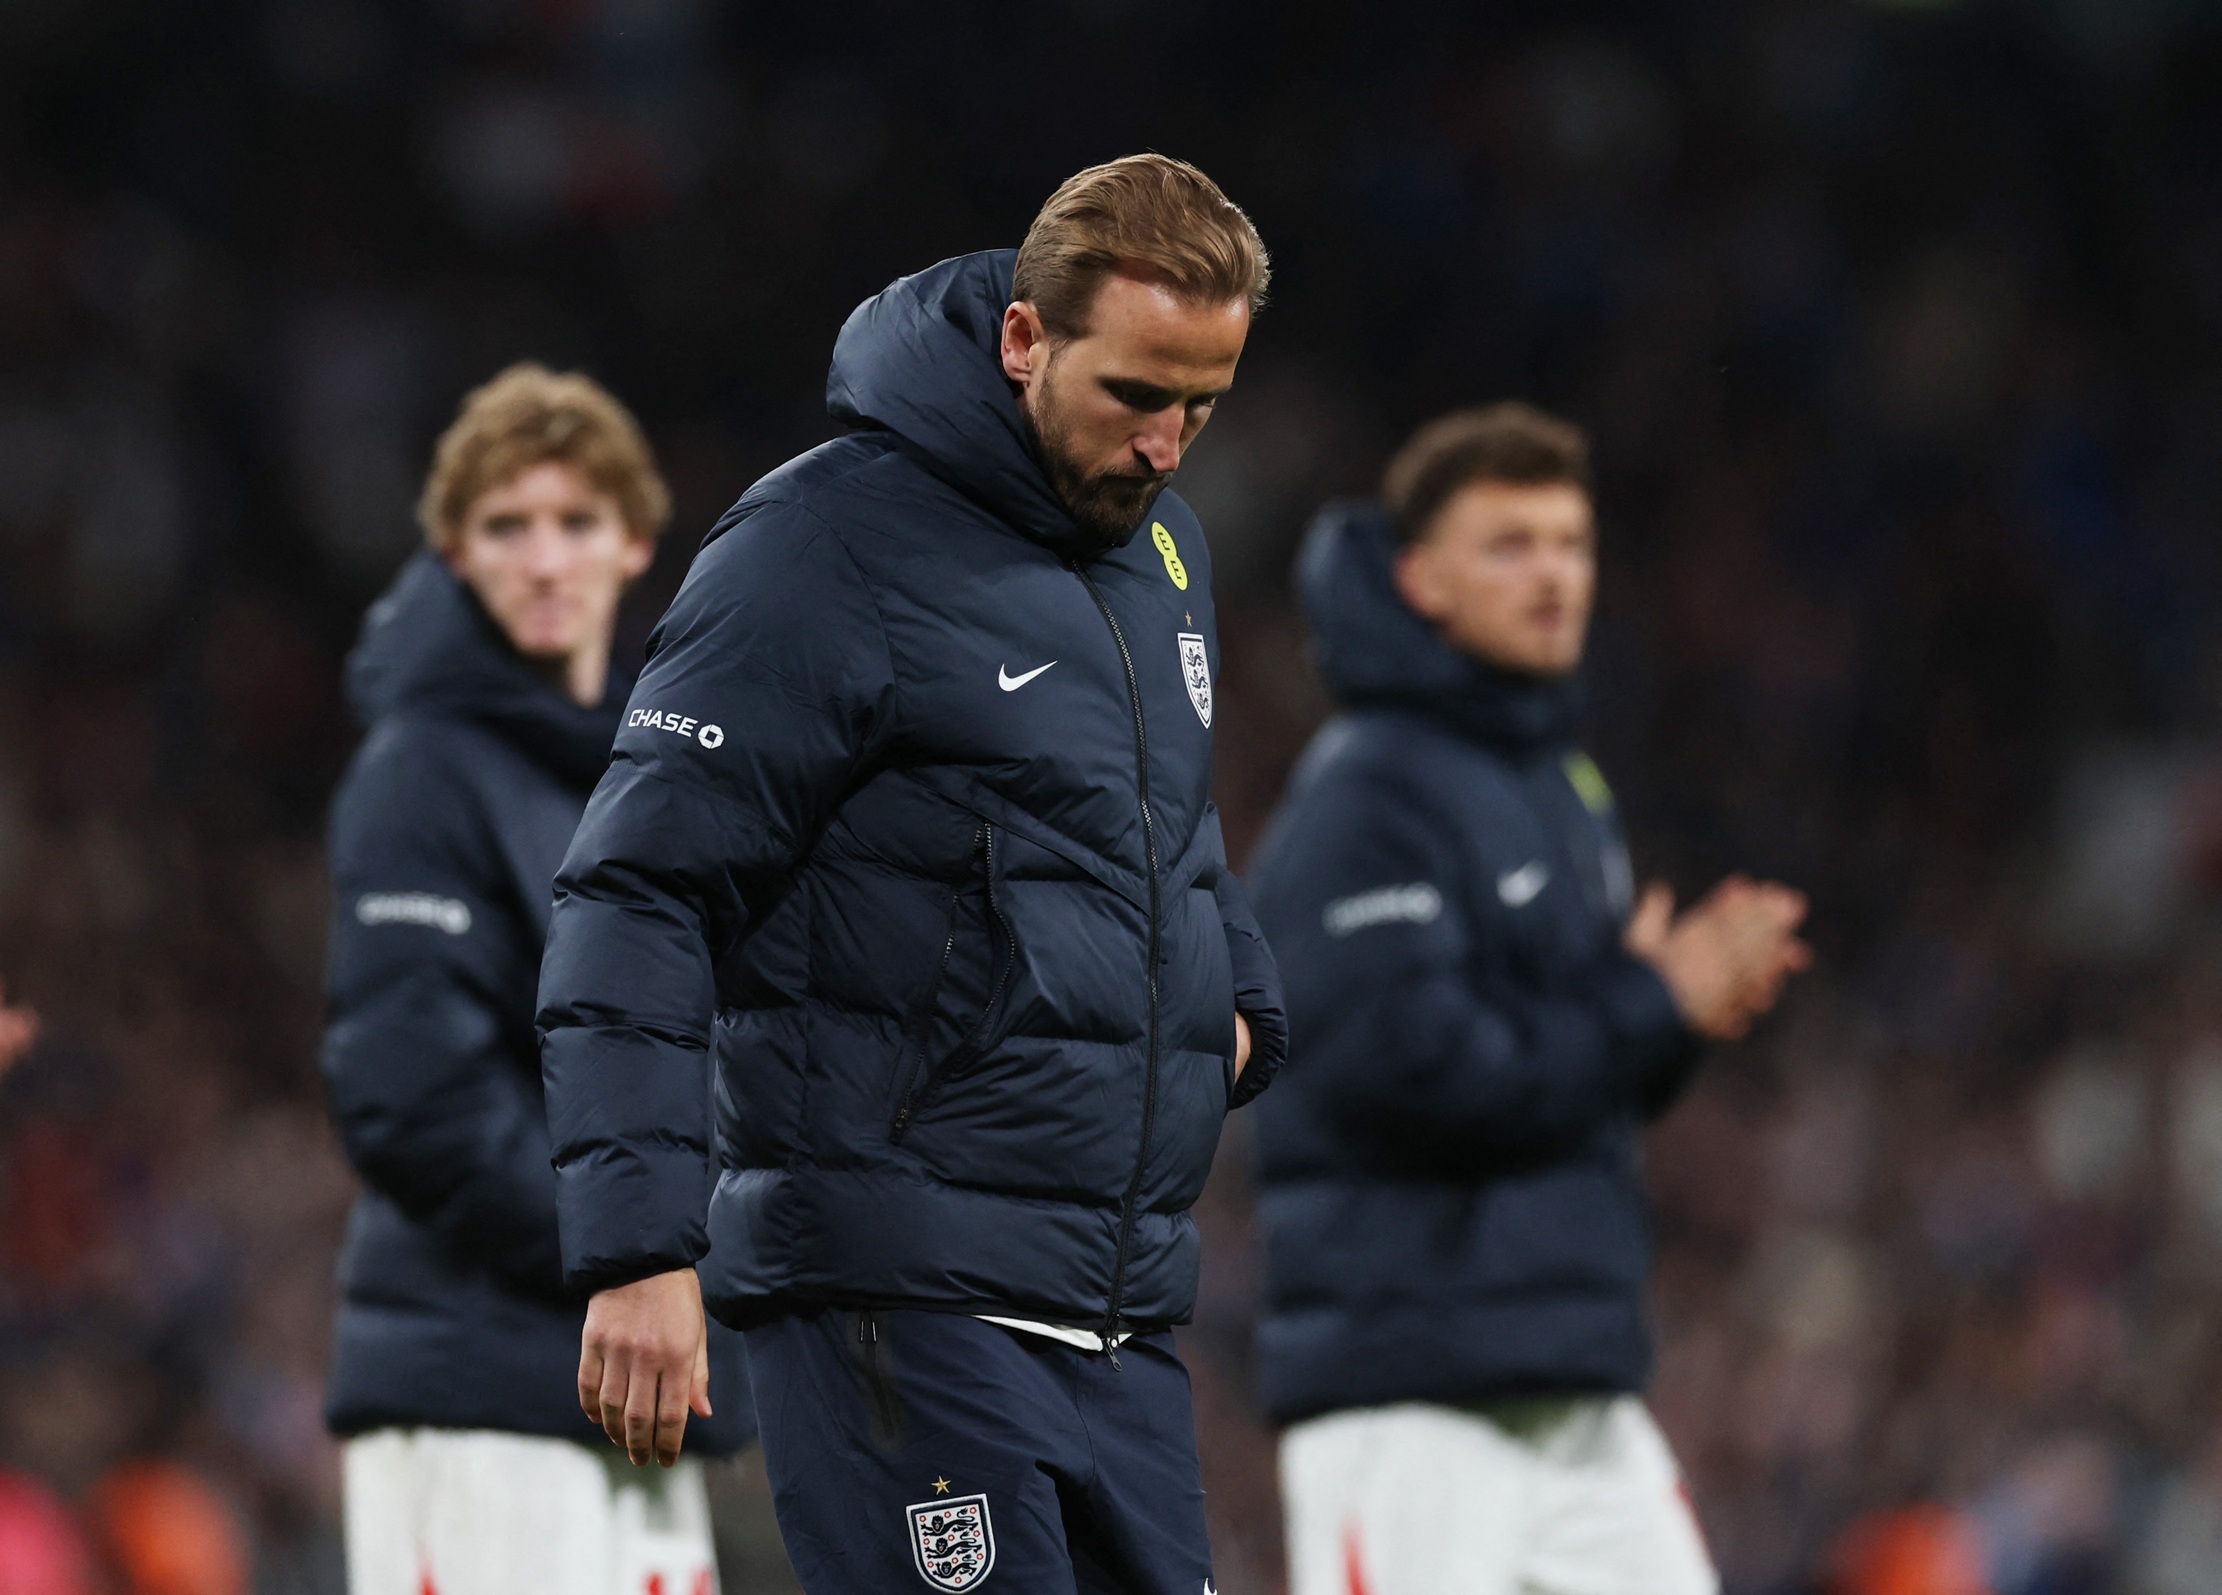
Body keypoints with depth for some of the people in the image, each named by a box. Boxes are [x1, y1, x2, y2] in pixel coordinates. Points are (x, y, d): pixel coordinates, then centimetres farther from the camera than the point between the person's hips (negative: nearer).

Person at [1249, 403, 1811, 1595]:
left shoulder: (1568, 790, 17)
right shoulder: (1366, 794, -11)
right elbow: (1407, 1068, -21)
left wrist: (1692, 1001, 0)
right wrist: (1650, 1007, -12)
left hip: (1583, 1399, 9)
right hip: (1408, 1402, -9)